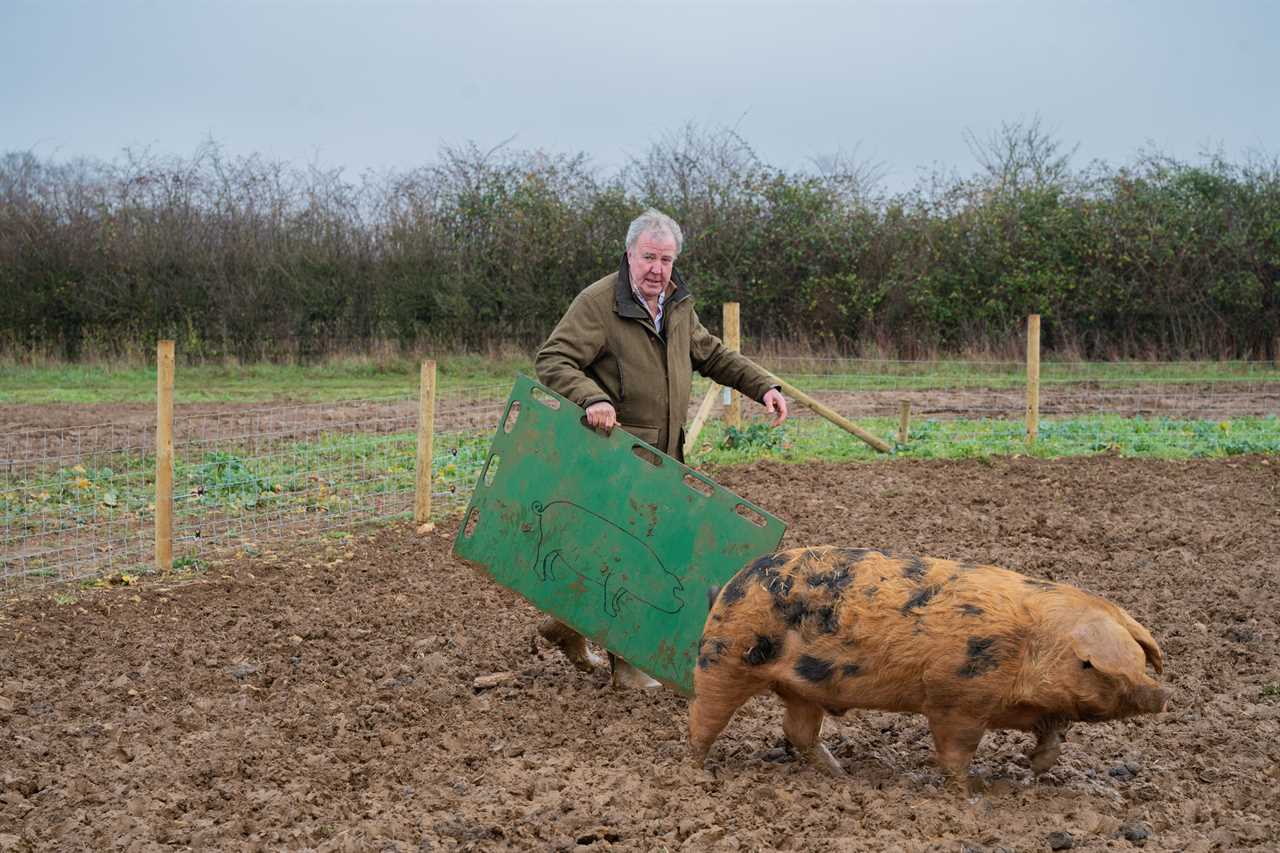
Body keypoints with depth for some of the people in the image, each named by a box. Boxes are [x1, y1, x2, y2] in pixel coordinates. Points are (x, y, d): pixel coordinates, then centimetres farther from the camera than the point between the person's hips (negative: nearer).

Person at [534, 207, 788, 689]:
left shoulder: (677, 304, 12)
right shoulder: (598, 302, -13)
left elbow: (711, 355, 23)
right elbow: (552, 360, -18)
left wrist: (763, 386, 12)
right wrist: (591, 398, -35)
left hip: (663, 455, 8)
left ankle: (569, 622, 31)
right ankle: (625, 663, 7)